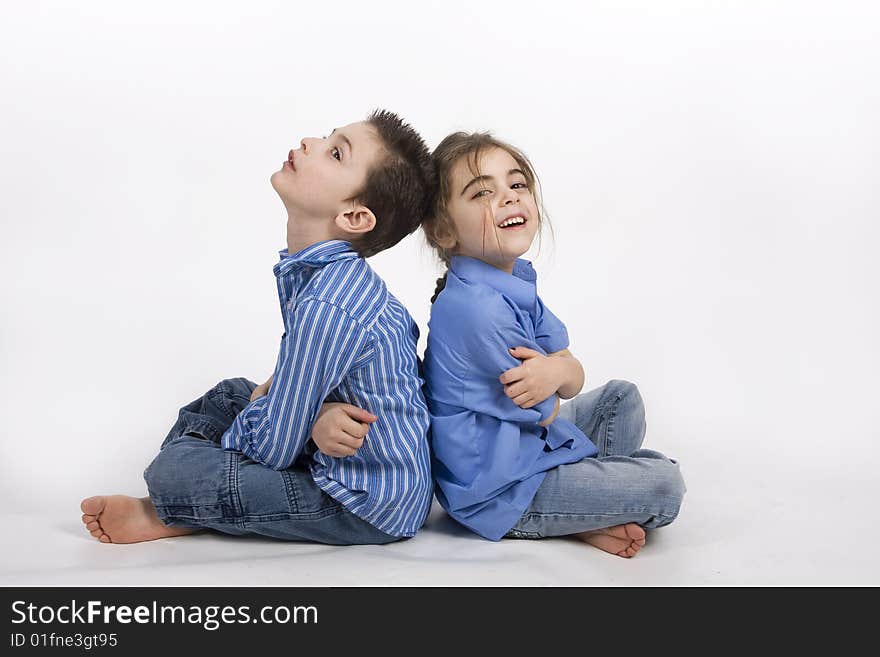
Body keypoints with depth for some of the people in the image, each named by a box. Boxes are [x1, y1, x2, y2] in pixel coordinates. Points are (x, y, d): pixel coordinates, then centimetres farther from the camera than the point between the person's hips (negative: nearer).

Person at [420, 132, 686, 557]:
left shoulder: (515, 284, 2)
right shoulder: (478, 309, -29)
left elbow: (574, 380, -1)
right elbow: (545, 414, -19)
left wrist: (557, 370, -23)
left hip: (524, 445, 10)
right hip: (494, 488, -10)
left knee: (621, 397, 18)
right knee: (665, 483, -12)